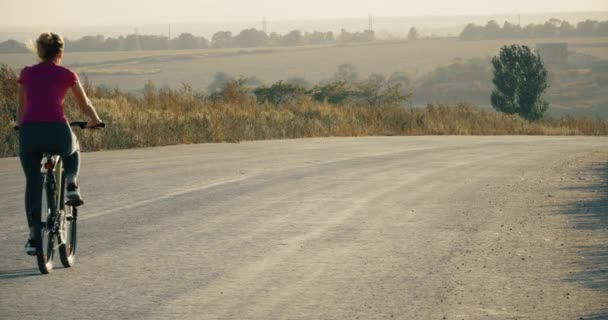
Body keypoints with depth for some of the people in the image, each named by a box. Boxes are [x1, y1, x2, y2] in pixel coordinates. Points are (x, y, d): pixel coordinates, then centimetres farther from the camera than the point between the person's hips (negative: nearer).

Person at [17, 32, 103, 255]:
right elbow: (85, 106, 25)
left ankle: (32, 237, 14)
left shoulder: (26, 74, 19)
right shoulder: (66, 75, 13)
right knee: (72, 150, 36)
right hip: (57, 132, -1)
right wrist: (95, 121, 46)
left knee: (32, 183, 20)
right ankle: (71, 187, 12)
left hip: (29, 132, 1)